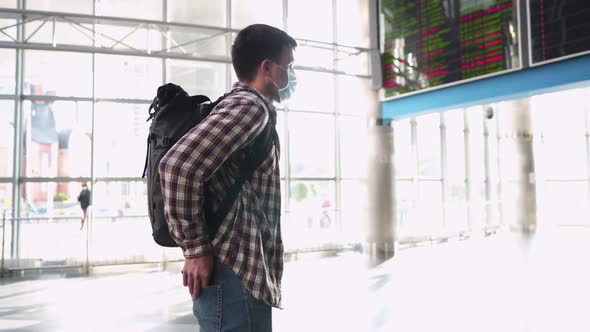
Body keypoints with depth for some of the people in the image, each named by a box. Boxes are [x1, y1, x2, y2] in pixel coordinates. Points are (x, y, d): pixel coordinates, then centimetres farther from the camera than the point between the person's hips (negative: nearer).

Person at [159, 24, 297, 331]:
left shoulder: (253, 111, 19)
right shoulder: (248, 106, -13)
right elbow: (177, 166, -26)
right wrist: (196, 249, -19)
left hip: (246, 271, 10)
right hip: (235, 276, -10)